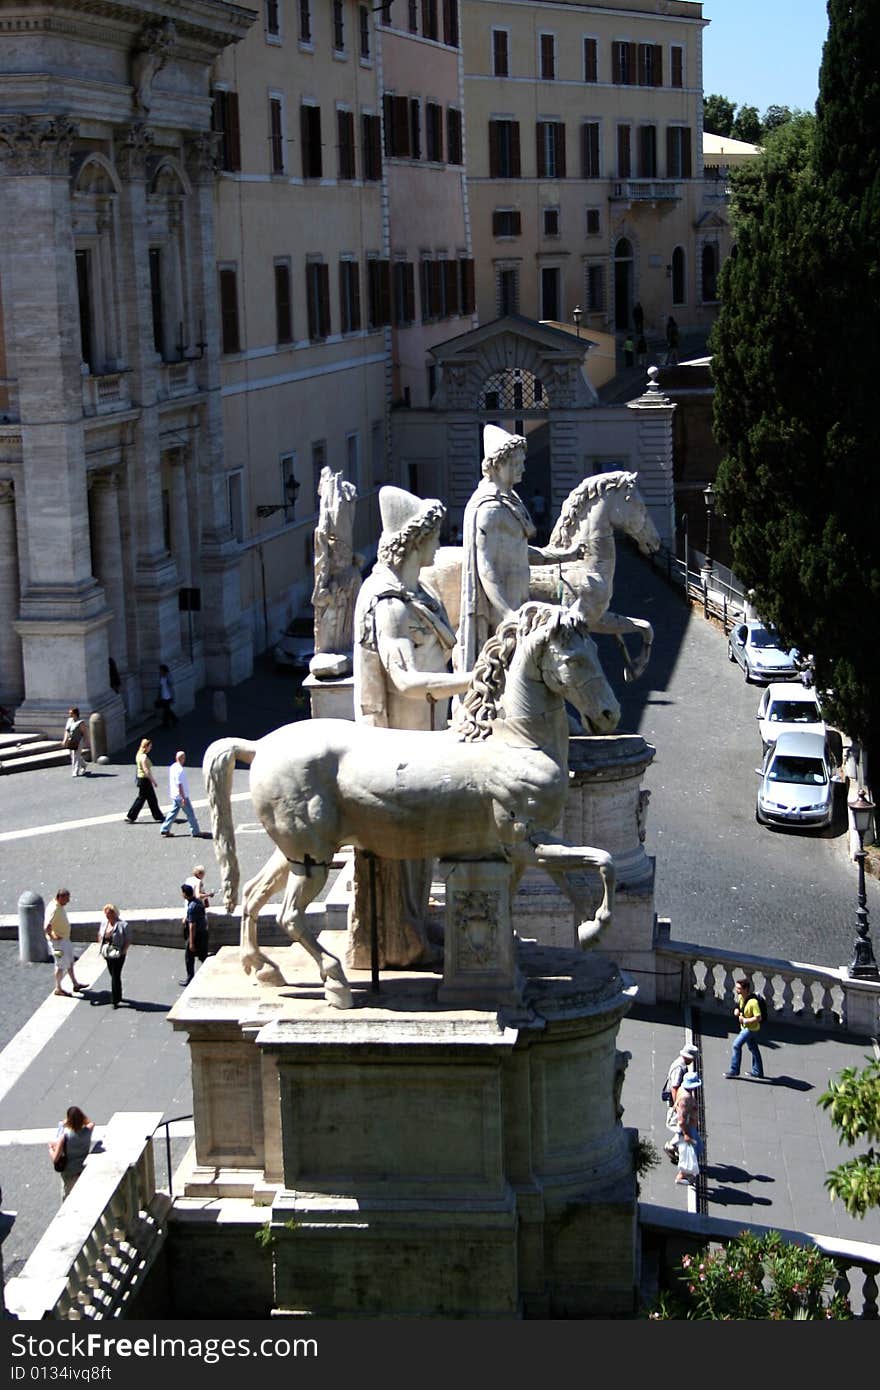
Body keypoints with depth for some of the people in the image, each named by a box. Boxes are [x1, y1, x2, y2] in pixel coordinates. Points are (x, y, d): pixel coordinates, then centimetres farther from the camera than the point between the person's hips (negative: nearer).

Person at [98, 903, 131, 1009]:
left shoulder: (123, 925, -14)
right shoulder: (104, 923, 5)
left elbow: (128, 940, -9)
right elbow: (100, 935, 21)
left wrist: (123, 951, -17)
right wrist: (101, 946, 8)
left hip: (118, 955, -6)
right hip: (107, 954, 6)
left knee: (115, 977, -7)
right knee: (113, 976, 17)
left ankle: (115, 1001, 1)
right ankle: (118, 996, 33)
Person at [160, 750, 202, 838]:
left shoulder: (172, 767, 7)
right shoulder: (180, 770, -22)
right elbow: (179, 784, -24)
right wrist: (183, 798, -21)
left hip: (174, 796, 9)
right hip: (181, 796, -9)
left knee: (173, 812, 15)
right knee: (190, 814, 0)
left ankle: (165, 829, 14)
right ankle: (195, 832, 6)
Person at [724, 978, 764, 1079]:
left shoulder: (753, 1002, -30)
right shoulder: (740, 997, -4)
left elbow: (758, 1018, -30)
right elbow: (738, 1006, 17)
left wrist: (745, 1020, -25)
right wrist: (737, 1010, -5)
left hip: (751, 1028, -9)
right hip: (746, 1027, 9)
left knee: (736, 1045, -10)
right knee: (753, 1048, 18)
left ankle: (734, 1070, -1)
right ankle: (758, 1073, 30)